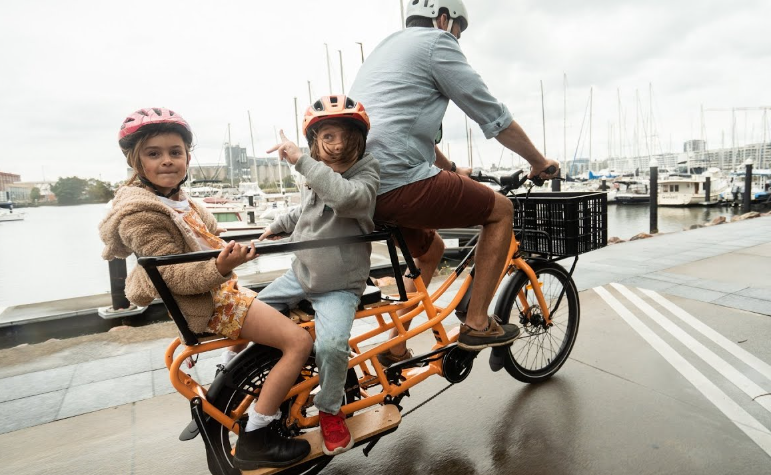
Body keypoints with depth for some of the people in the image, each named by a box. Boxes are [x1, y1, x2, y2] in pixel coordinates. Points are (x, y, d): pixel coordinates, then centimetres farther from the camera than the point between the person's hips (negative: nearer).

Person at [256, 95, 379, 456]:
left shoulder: (365, 174, -13)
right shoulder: (316, 179, 8)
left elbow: (347, 196, -39)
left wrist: (300, 160, -37)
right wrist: (278, 225, 18)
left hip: (340, 287, -7)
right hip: (301, 274, 7)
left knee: (331, 345, -29)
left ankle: (330, 410, 2)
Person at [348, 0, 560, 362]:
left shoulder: (385, 49, 30)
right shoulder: (436, 42, 3)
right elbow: (494, 117, 1)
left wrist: (451, 169, 45)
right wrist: (540, 162, 14)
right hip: (401, 183, -9)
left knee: (431, 249, 28)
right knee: (501, 210, 8)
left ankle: (394, 351, 28)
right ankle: (477, 324, 8)